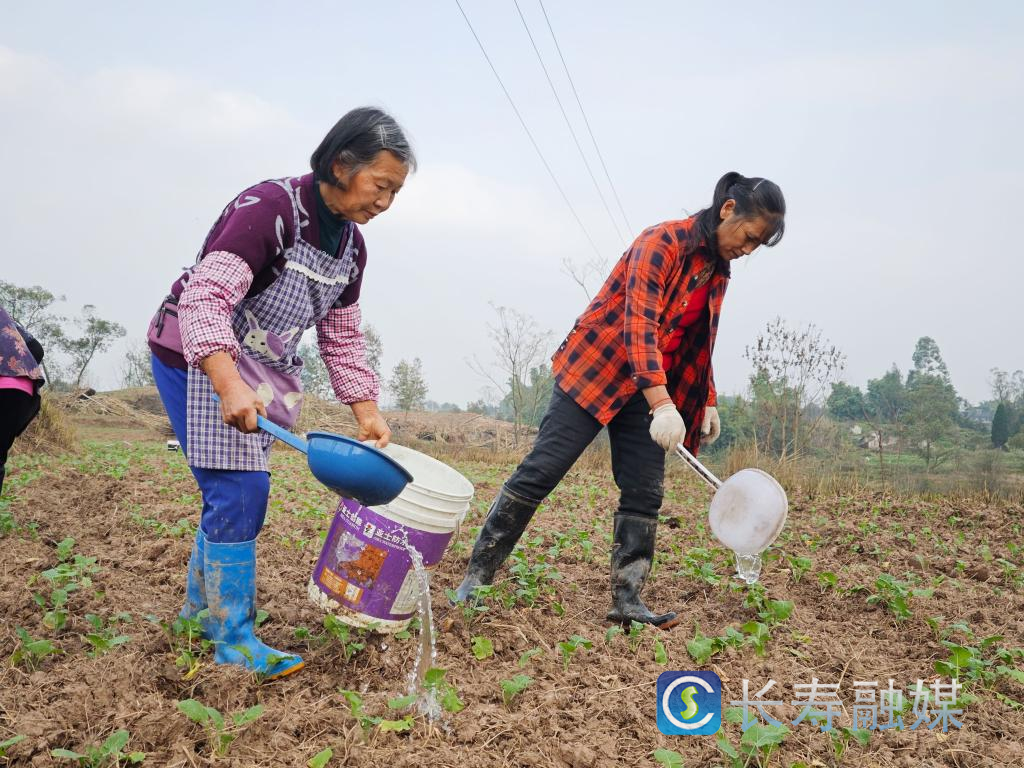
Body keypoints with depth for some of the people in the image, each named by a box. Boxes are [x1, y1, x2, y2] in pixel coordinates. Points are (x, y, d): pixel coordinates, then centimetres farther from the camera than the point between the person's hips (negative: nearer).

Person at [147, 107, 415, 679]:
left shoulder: (351, 245, 2)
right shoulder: (269, 208, -24)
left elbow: (343, 337, 8)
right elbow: (206, 298, -33)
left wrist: (367, 413, -2)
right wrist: (230, 386, -45)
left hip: (261, 372, 8)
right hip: (200, 360, -8)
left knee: (235, 492, 12)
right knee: (240, 490, -12)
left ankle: (201, 608, 31)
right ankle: (234, 638, -1)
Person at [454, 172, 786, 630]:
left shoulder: (718, 271, 10)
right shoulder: (663, 242, -16)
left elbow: (699, 344, 22)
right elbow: (640, 323, -27)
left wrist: (706, 401, 16)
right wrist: (663, 404, -35)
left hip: (649, 389, 8)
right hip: (595, 370, -8)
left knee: (645, 493, 0)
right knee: (540, 471, -8)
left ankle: (627, 600, 6)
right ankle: (477, 575, 1)